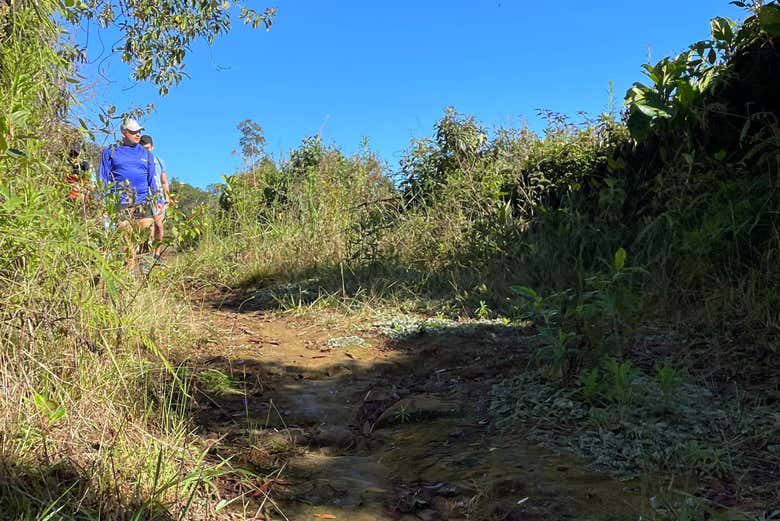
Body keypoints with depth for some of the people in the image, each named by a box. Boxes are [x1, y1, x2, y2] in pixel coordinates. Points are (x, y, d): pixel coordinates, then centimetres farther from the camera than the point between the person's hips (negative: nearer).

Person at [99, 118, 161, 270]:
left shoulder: (146, 154, 17)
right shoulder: (111, 152, 9)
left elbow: (152, 179, 20)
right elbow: (103, 179, 10)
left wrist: (158, 200, 12)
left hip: (143, 203, 2)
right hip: (120, 204, -2)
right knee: (126, 239, -2)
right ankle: (130, 267, 6)